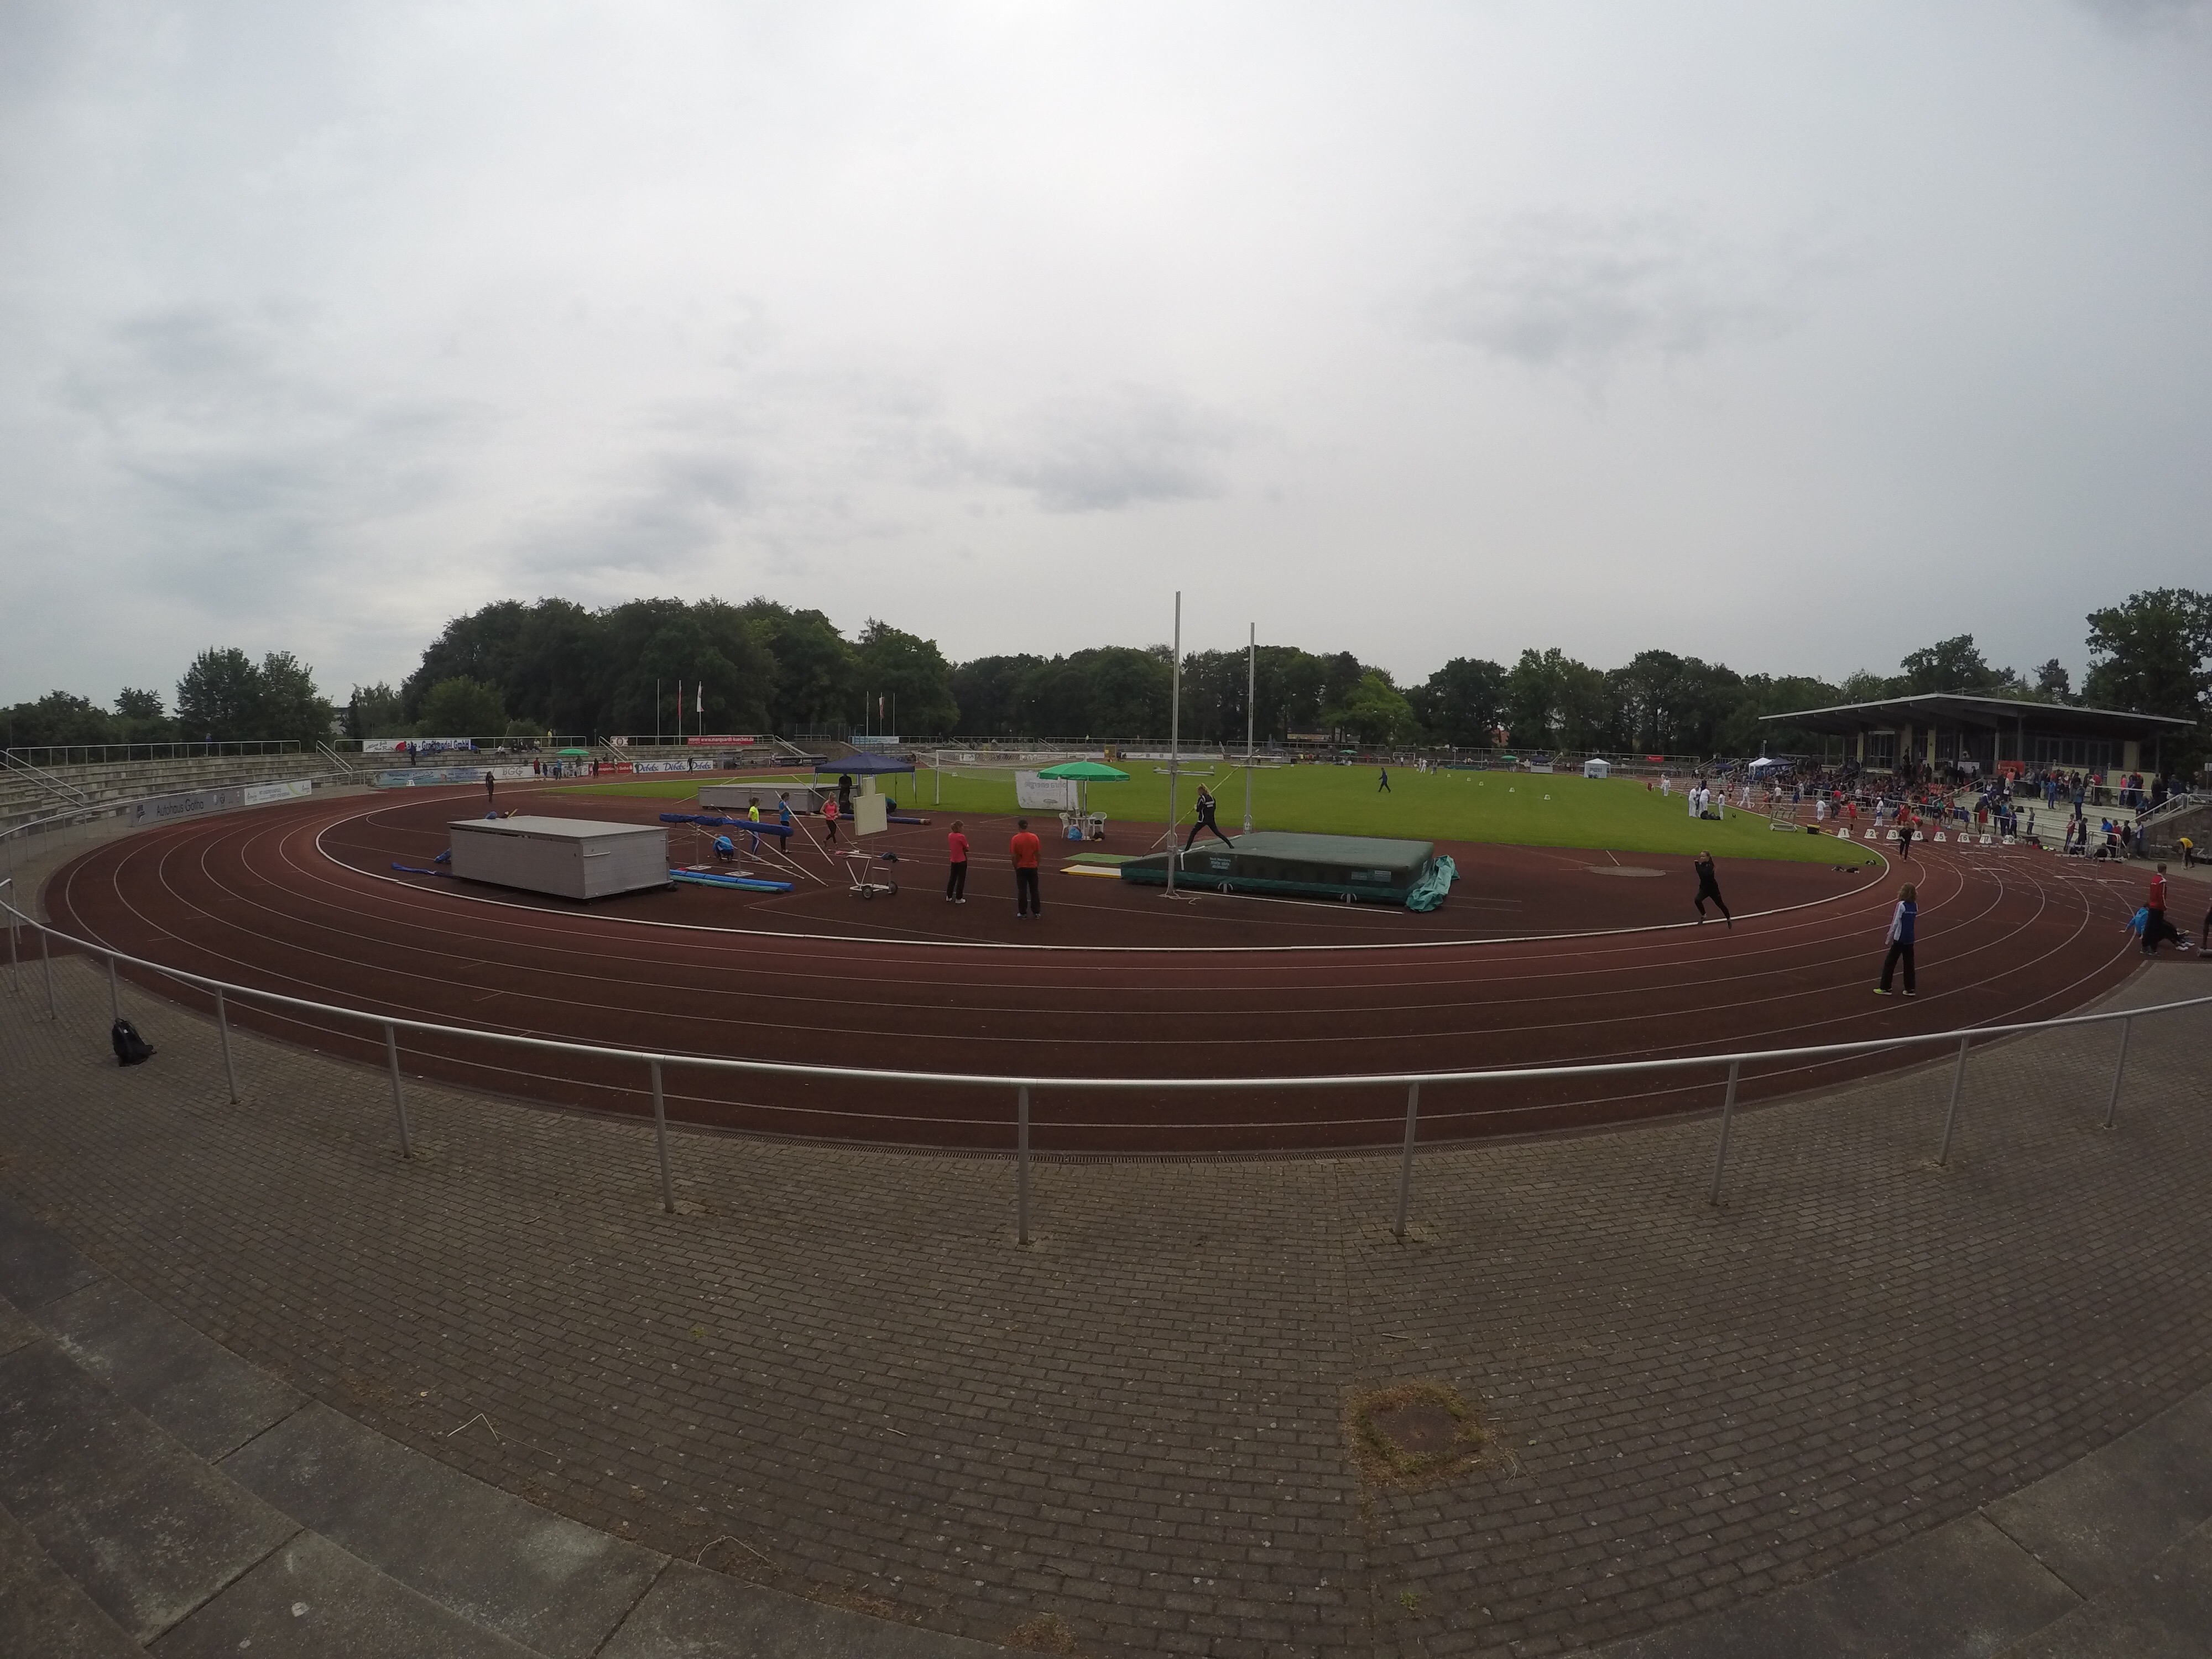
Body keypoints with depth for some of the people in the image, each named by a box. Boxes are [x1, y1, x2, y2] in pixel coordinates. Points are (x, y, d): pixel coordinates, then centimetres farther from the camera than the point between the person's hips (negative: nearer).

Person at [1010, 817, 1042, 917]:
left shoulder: (1015, 839, -11)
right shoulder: (1034, 838, -4)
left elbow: (1014, 856, -10)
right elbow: (1038, 854, 0)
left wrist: (1016, 868, 3)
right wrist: (1036, 865, 12)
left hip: (1021, 868, -2)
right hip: (1033, 868, 2)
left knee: (1022, 891, 5)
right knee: (1034, 891, 11)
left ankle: (1023, 913, 9)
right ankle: (1036, 912, 14)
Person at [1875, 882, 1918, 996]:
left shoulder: (1901, 905, -15)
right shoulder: (1915, 906, 3)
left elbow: (1895, 923, -14)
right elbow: (1913, 920, 10)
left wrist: (1889, 938, -6)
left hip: (1900, 939, -6)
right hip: (1910, 939, 6)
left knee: (1890, 962, 2)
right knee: (1909, 963, 12)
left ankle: (1885, 988, 5)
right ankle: (1910, 989, 16)